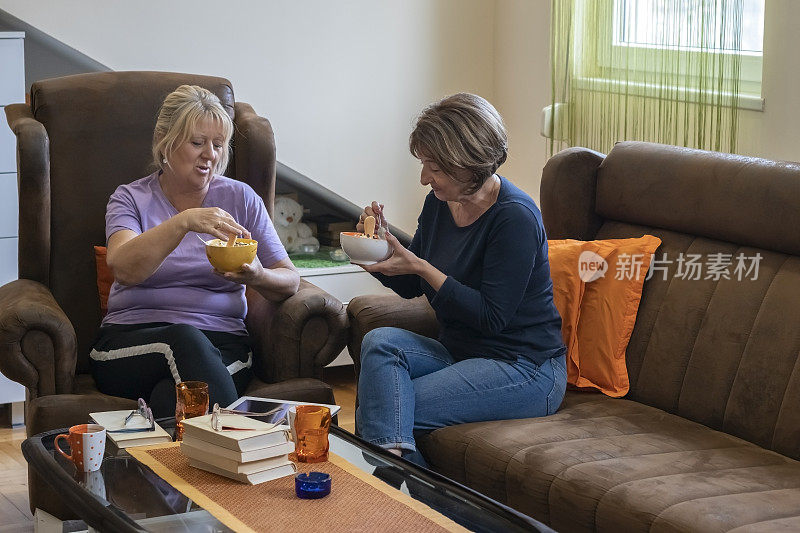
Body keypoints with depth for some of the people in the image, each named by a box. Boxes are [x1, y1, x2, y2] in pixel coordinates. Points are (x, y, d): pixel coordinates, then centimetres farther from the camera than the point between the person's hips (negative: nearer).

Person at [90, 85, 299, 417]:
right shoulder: (130, 199, 9)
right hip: (132, 342, -1)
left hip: (221, 343, 1)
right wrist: (183, 222, -26)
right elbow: (124, 268, -13)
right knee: (185, 340, -37)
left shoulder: (241, 198, 14)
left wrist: (257, 276, -14)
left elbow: (289, 280, 11)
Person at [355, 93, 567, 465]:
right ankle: (391, 454, -32)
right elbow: (409, 287, 16)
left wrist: (420, 267, -23)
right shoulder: (440, 202, 5)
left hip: (525, 369, -8)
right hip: (460, 353, 8)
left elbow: (491, 317, -21)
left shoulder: (515, 218, -18)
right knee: (380, 342, -21)